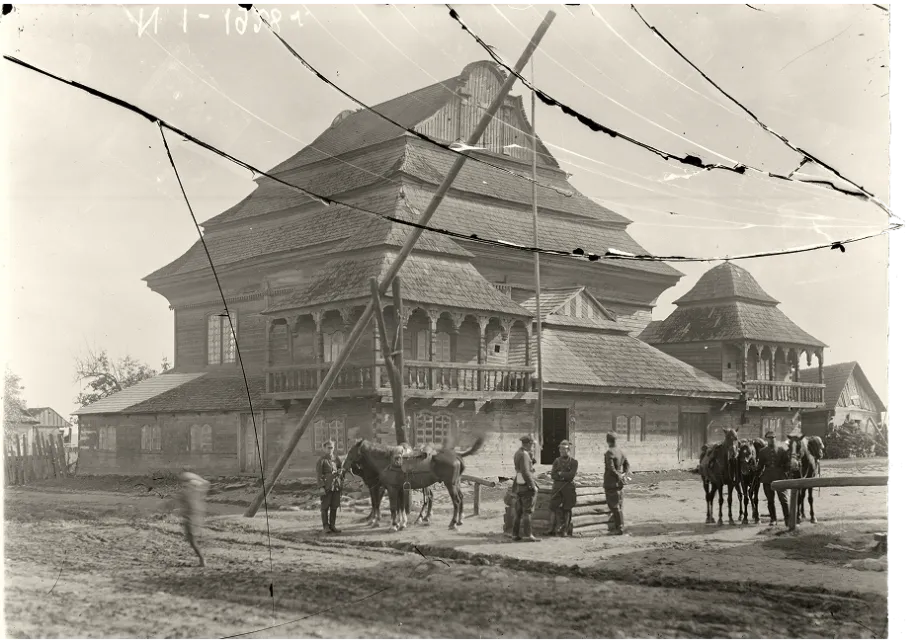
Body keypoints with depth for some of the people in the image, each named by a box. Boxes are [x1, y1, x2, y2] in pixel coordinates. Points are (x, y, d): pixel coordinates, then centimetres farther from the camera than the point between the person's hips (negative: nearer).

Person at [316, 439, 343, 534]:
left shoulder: (336, 458, 9)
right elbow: (319, 474, -9)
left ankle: (333, 526, 17)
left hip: (336, 486, 5)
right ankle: (326, 527, 7)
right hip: (327, 486, -5)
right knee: (325, 507, 1)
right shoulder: (322, 460, -6)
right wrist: (321, 487, -15)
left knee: (334, 507, 9)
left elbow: (341, 467, 21)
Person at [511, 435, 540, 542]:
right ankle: (527, 535, -8)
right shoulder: (524, 455, -16)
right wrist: (533, 486, -19)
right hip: (526, 487, -9)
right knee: (527, 512, -7)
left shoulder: (518, 453, 13)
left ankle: (515, 534, 10)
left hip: (518, 487, 9)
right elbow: (525, 473, -22)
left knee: (519, 512, 10)